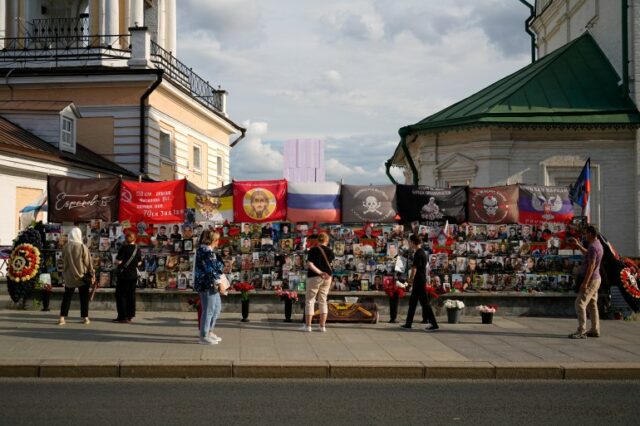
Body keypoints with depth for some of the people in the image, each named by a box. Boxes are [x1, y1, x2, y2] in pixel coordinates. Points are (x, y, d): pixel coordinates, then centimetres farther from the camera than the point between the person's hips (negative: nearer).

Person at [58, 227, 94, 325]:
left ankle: (62, 318, 5)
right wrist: (92, 275, 1)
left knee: (67, 297, 9)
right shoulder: (83, 247, -12)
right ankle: (85, 318, 10)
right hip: (82, 276, -2)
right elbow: (88, 262, -7)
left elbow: (63, 262, 6)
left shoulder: (66, 248, -5)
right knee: (84, 298, 8)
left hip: (69, 277, 2)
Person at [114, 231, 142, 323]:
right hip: (134, 274, 6)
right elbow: (139, 262, 10)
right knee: (131, 295, 12)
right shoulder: (137, 249, 4)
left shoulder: (124, 248, -13)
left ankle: (123, 316, -5)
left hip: (124, 274, -6)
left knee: (120, 295, 0)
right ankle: (130, 315, 15)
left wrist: (116, 258, 3)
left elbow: (119, 261, -17)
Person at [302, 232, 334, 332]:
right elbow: (329, 263, 11)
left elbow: (309, 264, -18)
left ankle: (308, 325, 2)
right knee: (323, 301, 10)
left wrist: (319, 272, -19)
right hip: (327, 277, 4)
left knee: (310, 300, 3)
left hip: (314, 277, -4)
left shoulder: (313, 250, -9)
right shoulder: (330, 251, 3)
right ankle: (322, 326, 9)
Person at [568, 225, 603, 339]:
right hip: (595, 279, 10)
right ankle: (595, 330, 19)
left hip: (591, 279, -10)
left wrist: (585, 282, -25)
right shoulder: (598, 245, 11)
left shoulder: (593, 247, -20)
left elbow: (591, 266, -25)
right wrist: (578, 245, 33)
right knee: (592, 305, 15)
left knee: (580, 304, -11)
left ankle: (581, 332, -13)